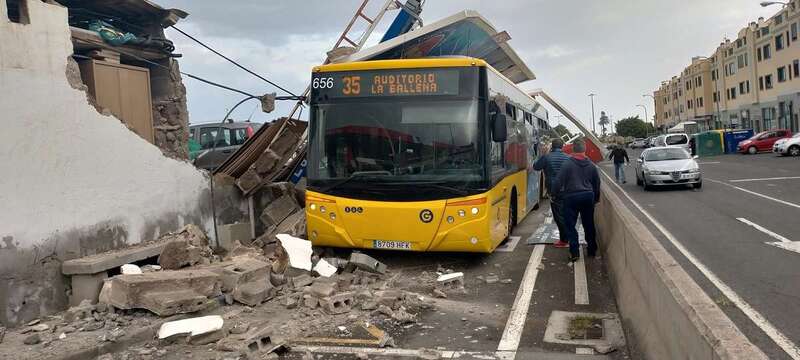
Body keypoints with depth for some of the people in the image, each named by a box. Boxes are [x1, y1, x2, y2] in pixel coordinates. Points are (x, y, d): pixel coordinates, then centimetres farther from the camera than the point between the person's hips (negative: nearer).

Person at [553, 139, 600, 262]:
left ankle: (574, 252, -2)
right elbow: (597, 183, 14)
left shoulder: (567, 164, -9)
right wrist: (596, 198, 26)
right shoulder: (591, 165, 5)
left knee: (570, 225, 4)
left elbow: (558, 182, -13)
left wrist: (558, 193, 3)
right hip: (588, 196, 4)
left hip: (571, 197, -4)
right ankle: (592, 250, 26)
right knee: (589, 224, 17)